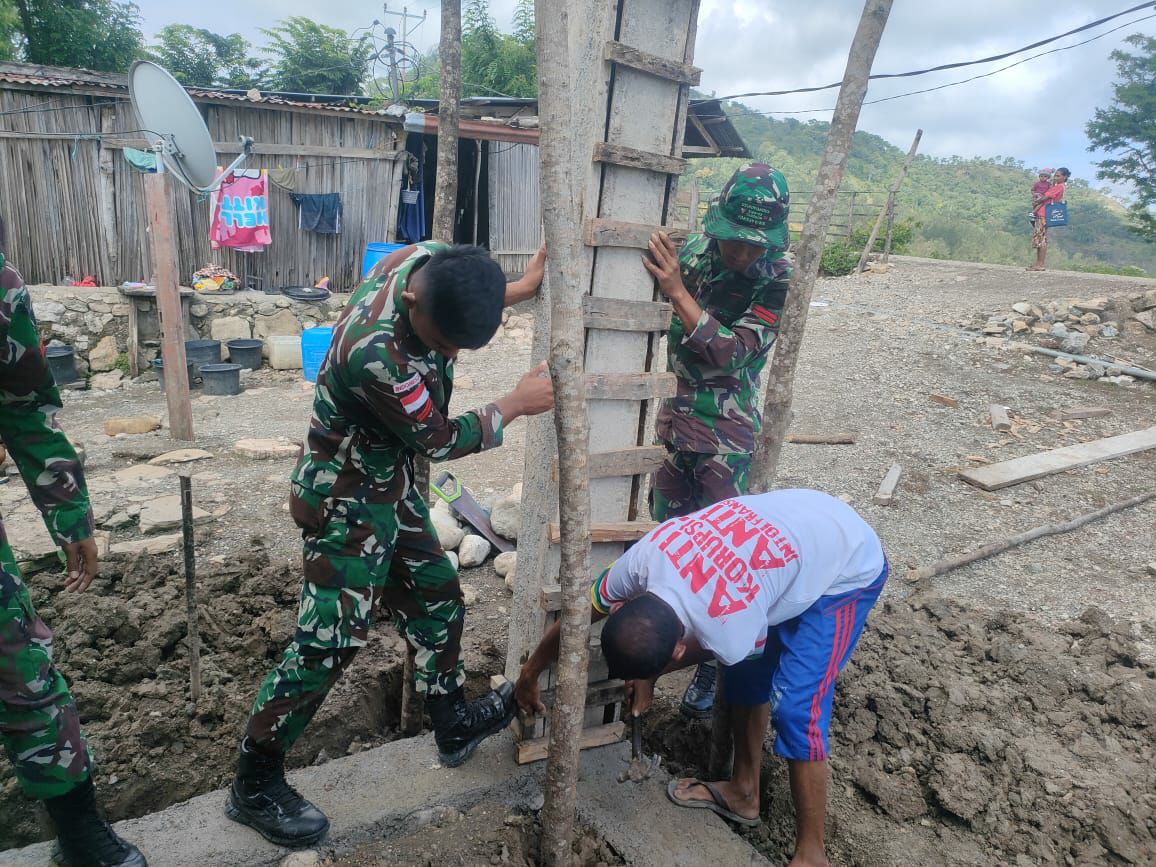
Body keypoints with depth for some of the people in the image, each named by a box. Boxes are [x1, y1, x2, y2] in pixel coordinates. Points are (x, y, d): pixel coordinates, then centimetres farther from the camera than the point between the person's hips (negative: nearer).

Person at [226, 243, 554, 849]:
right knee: (329, 641, -1)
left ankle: (454, 725, 39)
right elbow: (439, 440, -22)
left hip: (391, 481, 9)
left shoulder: (433, 260, -14)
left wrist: (523, 288, 12)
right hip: (346, 499, -9)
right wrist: (517, 404, -10)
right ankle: (253, 786, 20)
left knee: (436, 598, 18)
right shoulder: (375, 350, -38)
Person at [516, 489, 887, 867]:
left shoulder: (731, 637, -36)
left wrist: (650, 676, 7)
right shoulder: (641, 559, -23)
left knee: (794, 707, -11)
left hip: (850, 568, -7)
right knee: (747, 674, 13)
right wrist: (530, 672, 11)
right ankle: (743, 791, 34)